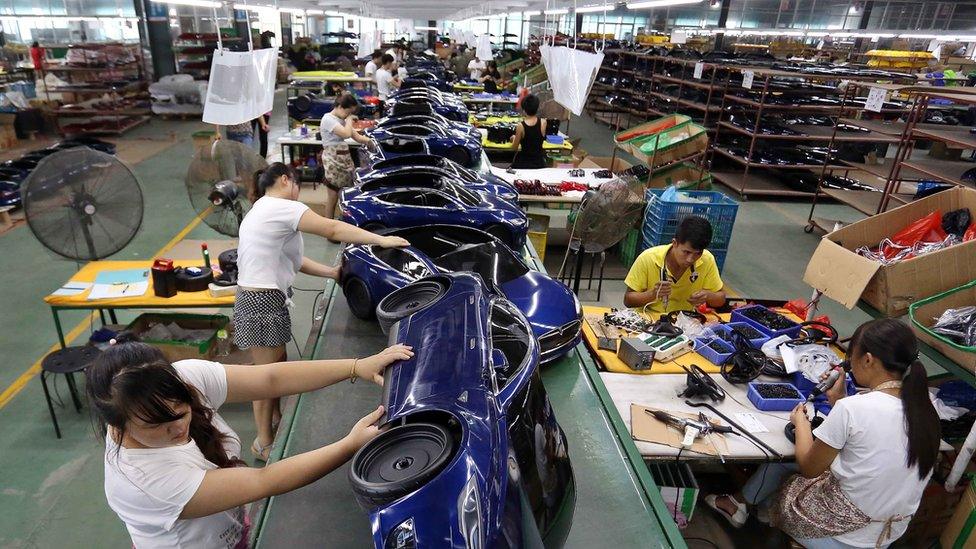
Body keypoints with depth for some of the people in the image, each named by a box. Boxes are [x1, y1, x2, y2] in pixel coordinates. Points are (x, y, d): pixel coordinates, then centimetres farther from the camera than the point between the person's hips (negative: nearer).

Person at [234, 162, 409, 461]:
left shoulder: (261, 210, 18)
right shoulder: (281, 207, -14)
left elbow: (293, 260, 14)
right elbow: (333, 229, -24)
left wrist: (333, 272, 8)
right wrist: (380, 240, -21)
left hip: (261, 299, 10)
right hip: (262, 303, -10)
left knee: (278, 365, 22)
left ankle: (276, 419, 40)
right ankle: (264, 443, 20)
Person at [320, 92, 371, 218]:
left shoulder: (341, 119, 14)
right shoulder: (328, 119, -13)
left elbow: (357, 137, 12)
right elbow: (347, 134, -27)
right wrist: (349, 120, -9)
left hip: (345, 158, 8)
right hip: (333, 160, -8)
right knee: (333, 195, 0)